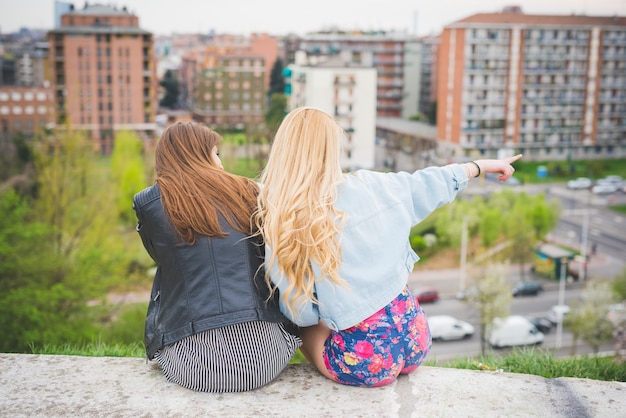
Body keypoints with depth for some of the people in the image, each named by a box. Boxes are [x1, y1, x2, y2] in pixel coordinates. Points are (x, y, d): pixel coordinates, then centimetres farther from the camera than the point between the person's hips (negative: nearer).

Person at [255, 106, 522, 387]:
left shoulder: (281, 224, -14)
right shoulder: (368, 187, -5)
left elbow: (302, 313, -9)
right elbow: (426, 184, 13)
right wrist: (482, 165, 30)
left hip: (364, 359, -3)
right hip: (415, 336, 4)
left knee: (304, 329, 26)